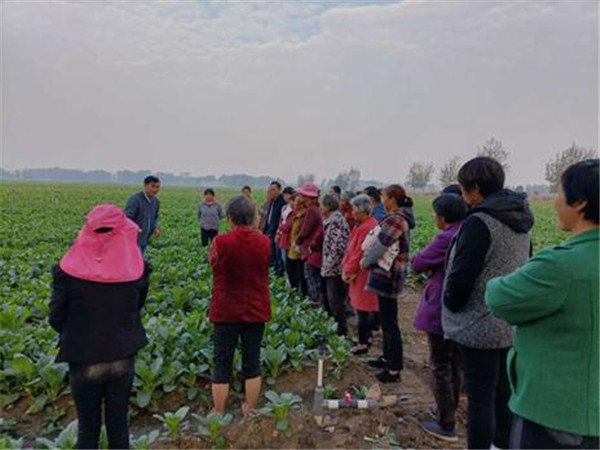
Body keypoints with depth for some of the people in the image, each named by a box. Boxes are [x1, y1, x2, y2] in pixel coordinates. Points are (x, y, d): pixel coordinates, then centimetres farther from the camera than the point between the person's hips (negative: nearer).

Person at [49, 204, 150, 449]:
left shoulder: (68, 271, -16)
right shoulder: (136, 268, -13)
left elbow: (56, 319, -5)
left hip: (84, 361, -1)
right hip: (123, 359, 1)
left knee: (87, 428, 19)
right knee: (118, 424, 19)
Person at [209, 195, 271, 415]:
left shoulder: (220, 242, -16)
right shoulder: (264, 242, -7)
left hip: (226, 312, -2)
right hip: (256, 311, 2)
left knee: (222, 364, 10)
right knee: (252, 362, 14)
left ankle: (218, 414, 21)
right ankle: (250, 410, 26)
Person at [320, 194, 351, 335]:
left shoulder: (336, 220, -17)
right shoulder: (331, 220, 13)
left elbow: (338, 245, -24)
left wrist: (329, 263, -18)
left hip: (335, 268, -10)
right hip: (330, 268, 10)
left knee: (335, 300, -1)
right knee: (331, 299, 18)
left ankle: (340, 329, 10)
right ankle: (336, 326, 29)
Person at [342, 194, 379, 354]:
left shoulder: (369, 227, -20)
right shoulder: (360, 225, 11)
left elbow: (360, 253, -22)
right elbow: (351, 248, 11)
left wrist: (349, 270, -12)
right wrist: (345, 267, 2)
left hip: (363, 274, -9)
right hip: (358, 273, 9)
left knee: (363, 310, 0)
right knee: (363, 309, 17)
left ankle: (363, 343, 11)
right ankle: (367, 337, 29)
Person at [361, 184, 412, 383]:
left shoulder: (394, 220, -19)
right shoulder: (396, 218, 14)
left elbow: (379, 246, -17)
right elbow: (379, 243, 16)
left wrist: (365, 262, -1)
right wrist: (368, 261, 6)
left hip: (388, 276, -10)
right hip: (387, 275, 10)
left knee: (390, 323, -3)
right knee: (386, 319, 20)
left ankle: (394, 370, 5)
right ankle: (388, 358, 34)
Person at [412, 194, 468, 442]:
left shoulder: (446, 238, -22)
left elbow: (418, 263, -14)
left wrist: (420, 257, 5)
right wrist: (433, 268, -1)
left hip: (441, 310, -8)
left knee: (440, 366, 4)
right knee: (455, 362, 20)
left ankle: (447, 425, 14)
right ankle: (449, 410, 38)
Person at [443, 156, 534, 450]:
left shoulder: (479, 222, -20)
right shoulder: (520, 221, 7)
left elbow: (461, 277, -19)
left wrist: (451, 306, -1)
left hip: (481, 327, -8)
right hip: (514, 324, 8)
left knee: (480, 397, 3)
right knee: (504, 392, 20)